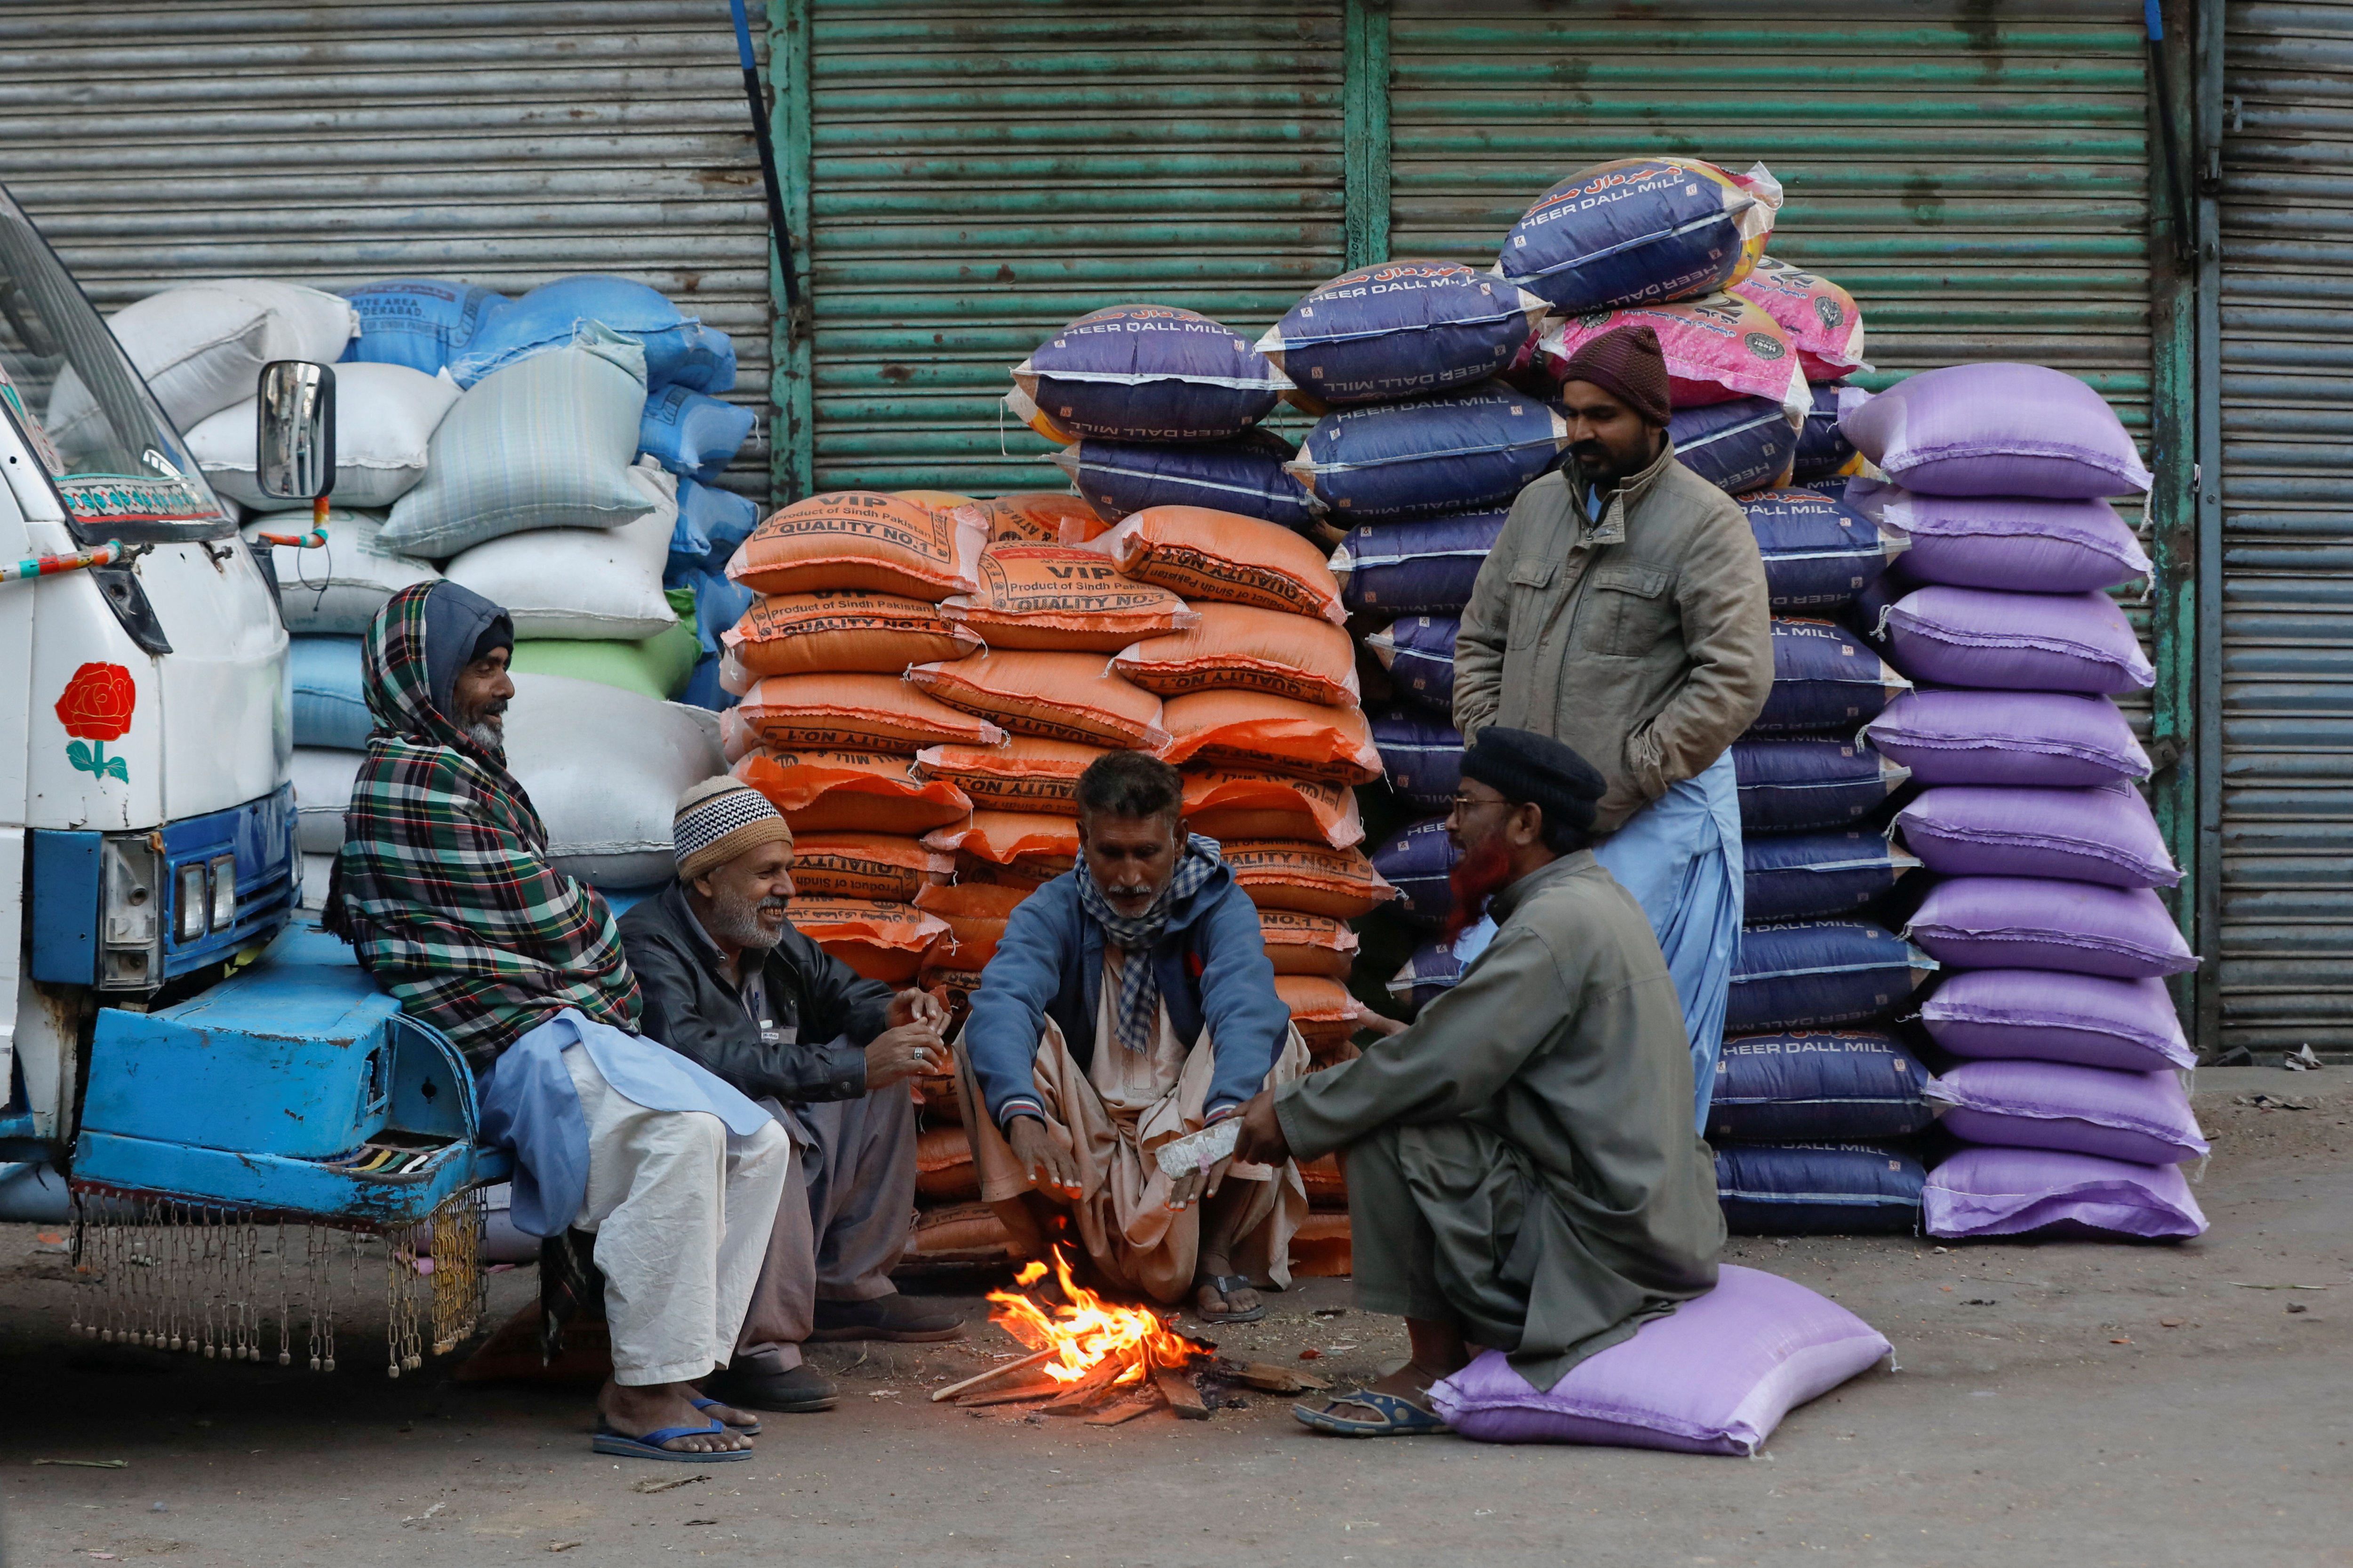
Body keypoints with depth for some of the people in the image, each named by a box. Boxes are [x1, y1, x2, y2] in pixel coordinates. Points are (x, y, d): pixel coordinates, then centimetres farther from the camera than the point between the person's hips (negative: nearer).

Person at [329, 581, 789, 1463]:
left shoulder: (464, 769, 24)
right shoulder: (420, 776, -10)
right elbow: (549, 918, -11)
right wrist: (611, 979, 11)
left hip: (561, 1023, 11)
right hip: (504, 1038, -11)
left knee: (759, 1146, 0)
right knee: (681, 1131, -34)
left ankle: (674, 1371, -2)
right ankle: (641, 1397, -31)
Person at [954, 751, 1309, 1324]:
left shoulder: (1219, 906, -8)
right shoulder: (1052, 913, -7)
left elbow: (1246, 1004, -29)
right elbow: (1004, 1000, -28)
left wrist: (1224, 1114, -51)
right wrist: (1022, 1115, -50)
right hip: (1082, 1140, 0)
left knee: (1273, 1038, -24)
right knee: (985, 1041, -22)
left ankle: (1217, 1250, -12)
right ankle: (1054, 1242, -11)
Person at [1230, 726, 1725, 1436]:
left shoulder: (1553, 927, -17)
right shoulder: (1595, 900, 15)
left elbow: (1436, 1067, -22)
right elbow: (1455, 1059, 17)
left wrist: (1295, 1117, -9)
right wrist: (1302, 1101, 10)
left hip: (1602, 1240, -10)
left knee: (1387, 1133, -14)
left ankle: (1436, 1369, -6)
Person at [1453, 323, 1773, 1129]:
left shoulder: (1704, 523, -6)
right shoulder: (1539, 505, 13)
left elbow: (1736, 679, -14)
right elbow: (1481, 641, 20)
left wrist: (1623, 785, -16)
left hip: (1656, 818, -6)